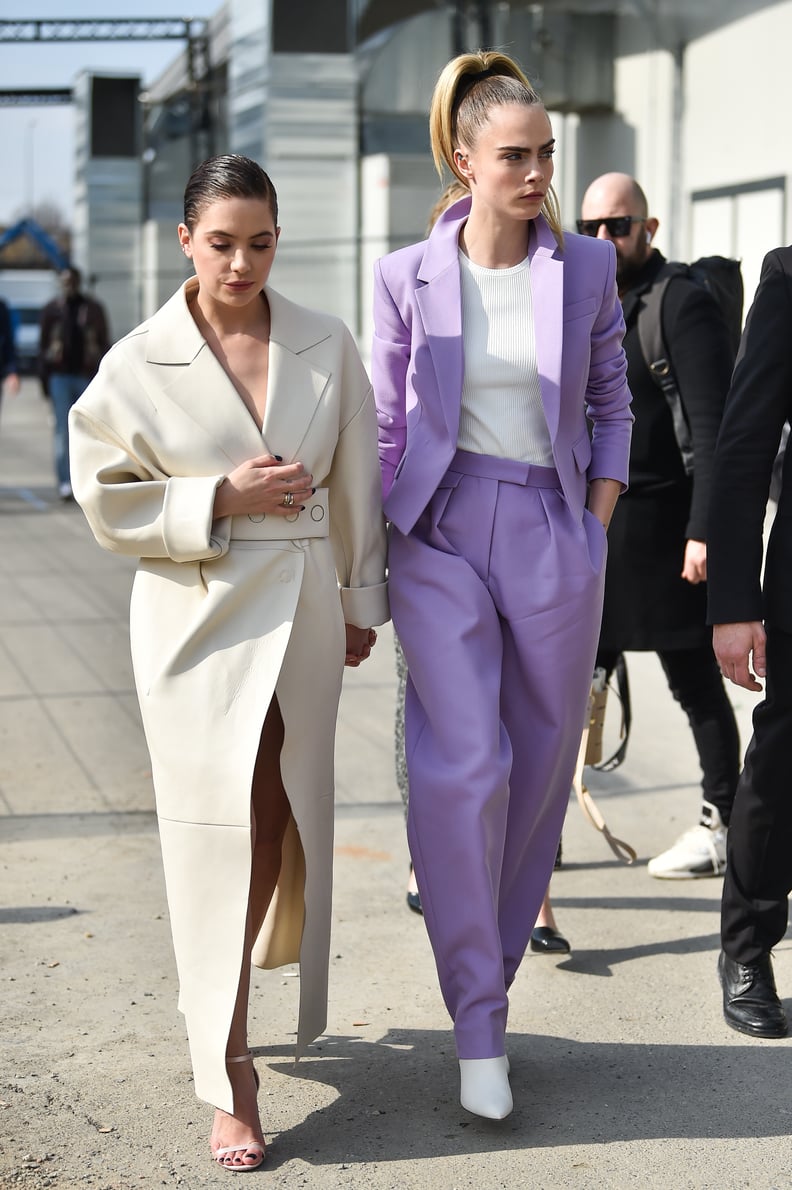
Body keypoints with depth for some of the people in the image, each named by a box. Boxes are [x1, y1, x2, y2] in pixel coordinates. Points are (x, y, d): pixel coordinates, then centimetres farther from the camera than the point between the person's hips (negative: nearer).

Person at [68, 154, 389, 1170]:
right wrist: (222, 497, -13)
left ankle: (247, 985, 40)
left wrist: (363, 599, 15)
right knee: (219, 833, -7)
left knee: (283, 821, 11)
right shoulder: (139, 364, -5)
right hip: (197, 617, -3)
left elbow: (356, 481, 11)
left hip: (303, 610, 3)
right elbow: (105, 500, -4)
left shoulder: (326, 347, 3)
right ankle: (229, 1085, -1)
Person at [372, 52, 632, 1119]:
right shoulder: (409, 276, 0)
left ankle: (490, 966, 28)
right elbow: (387, 425, 6)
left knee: (540, 770, 8)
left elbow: (611, 403, 13)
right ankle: (479, 1026, -4)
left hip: (553, 536, 2)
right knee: (462, 768, -13)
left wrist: (597, 528, 4)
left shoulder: (586, 268, 3)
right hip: (442, 533, -2)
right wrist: (368, 571, 5)